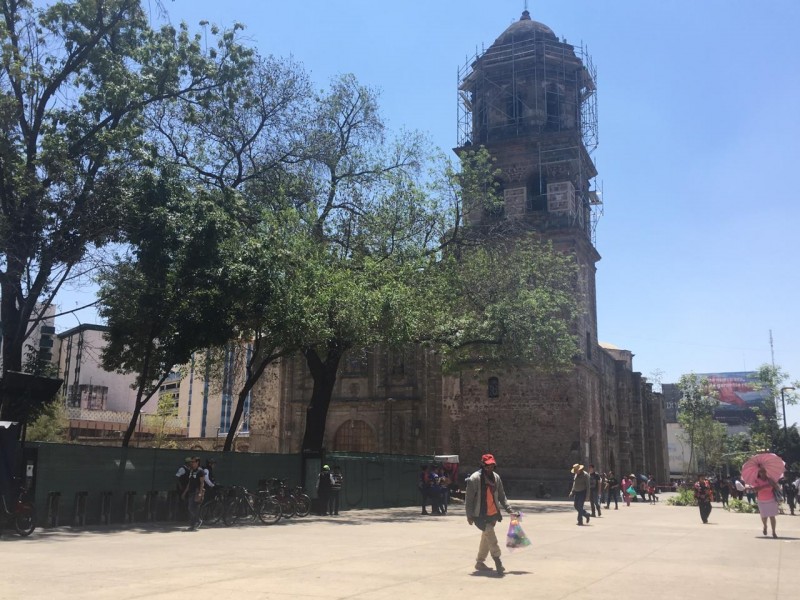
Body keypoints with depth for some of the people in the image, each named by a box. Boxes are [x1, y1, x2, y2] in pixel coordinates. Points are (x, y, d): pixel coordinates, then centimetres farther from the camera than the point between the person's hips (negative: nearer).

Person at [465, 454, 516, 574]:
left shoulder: (496, 477, 5)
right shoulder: (474, 479, -14)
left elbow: (501, 496, 12)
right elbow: (469, 499, -11)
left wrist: (509, 509, 3)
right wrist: (469, 515, -12)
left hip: (493, 514, 7)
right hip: (481, 515, -7)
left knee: (486, 538, 13)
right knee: (491, 537, -13)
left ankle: (480, 562, 26)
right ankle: (498, 562, -2)